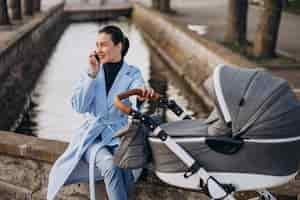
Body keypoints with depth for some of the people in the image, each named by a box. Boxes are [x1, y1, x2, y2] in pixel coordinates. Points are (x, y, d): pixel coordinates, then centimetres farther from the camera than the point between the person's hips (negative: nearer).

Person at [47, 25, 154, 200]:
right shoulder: (91, 71, 7)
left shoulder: (132, 73, 3)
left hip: (119, 135, 0)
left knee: (125, 171, -32)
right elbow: (79, 107, -4)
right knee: (110, 166, -32)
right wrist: (92, 74, -12)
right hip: (92, 135, 0)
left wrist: (144, 94, -47)